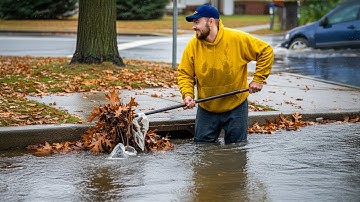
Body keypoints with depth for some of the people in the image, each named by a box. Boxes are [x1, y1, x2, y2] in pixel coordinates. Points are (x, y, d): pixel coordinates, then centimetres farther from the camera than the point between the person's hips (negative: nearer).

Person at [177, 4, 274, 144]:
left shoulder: (237, 39, -17)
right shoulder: (193, 46, -9)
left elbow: (266, 51, -8)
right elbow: (184, 74, -1)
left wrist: (258, 79, -10)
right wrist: (187, 94, -19)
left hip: (236, 107, -2)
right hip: (206, 109, 2)